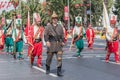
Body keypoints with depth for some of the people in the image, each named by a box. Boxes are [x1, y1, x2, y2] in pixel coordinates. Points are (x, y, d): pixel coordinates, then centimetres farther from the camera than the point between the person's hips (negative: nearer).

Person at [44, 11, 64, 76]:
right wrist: (47, 41, -17)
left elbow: (62, 35, 18)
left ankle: (59, 71, -6)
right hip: (51, 45, -2)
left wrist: (62, 42, 11)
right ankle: (47, 69, 29)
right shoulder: (48, 27, 4)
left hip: (59, 45, 2)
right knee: (49, 57, 9)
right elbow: (45, 34, -5)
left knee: (59, 58, -8)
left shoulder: (60, 27, 14)